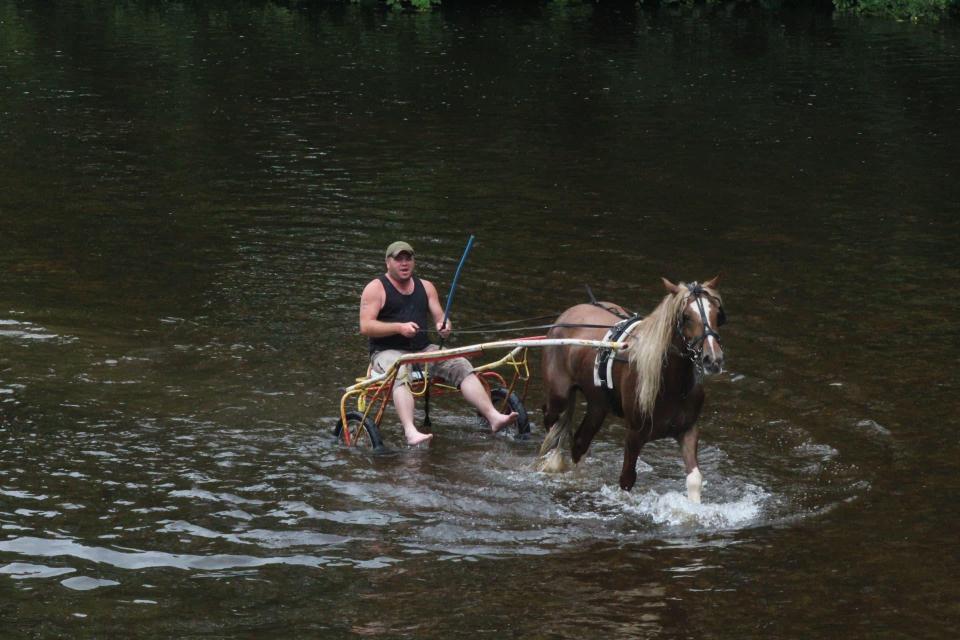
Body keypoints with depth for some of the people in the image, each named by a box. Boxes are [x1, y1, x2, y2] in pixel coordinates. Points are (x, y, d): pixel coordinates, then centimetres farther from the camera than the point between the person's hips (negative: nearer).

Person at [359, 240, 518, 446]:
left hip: (423, 350, 5)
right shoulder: (376, 288, 1)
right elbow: (365, 326, -9)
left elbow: (440, 317, 14)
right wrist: (399, 327, -21)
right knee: (401, 375, -38)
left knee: (461, 365, -17)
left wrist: (443, 325, -11)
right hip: (388, 352, -5)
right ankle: (410, 431, -56)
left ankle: (493, 416, -26)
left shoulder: (426, 287, 18)